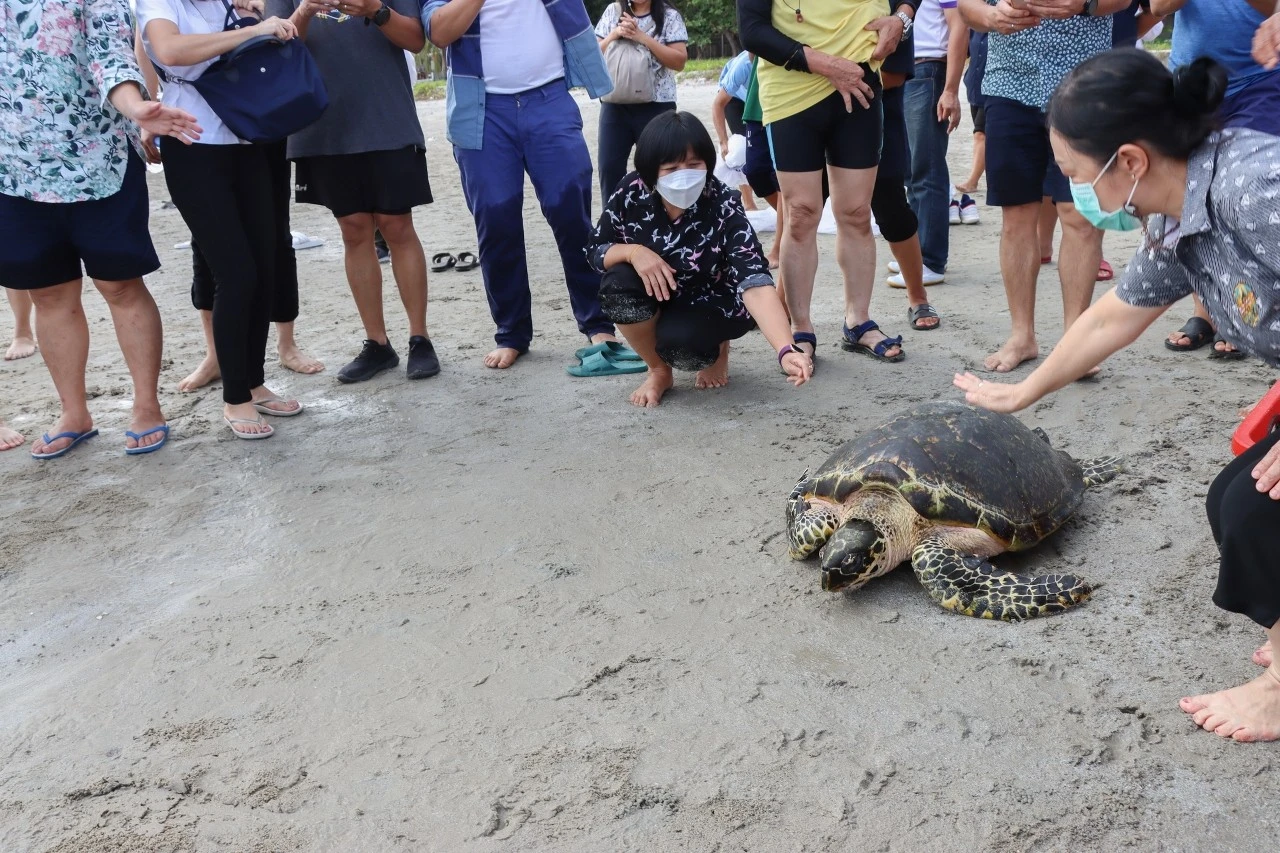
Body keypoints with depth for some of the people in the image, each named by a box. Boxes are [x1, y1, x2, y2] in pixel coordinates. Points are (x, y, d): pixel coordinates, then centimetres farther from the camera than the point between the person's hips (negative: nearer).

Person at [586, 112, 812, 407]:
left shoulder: (724, 208, -31)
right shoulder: (632, 192, -21)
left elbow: (756, 284, -41)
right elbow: (595, 249, -8)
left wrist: (786, 351, -57)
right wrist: (633, 252, -32)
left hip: (714, 302, -3)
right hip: (659, 295, 3)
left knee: (678, 341, -33)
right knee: (619, 284, -28)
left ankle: (717, 350, 7)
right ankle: (659, 371, -1)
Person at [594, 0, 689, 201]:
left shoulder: (669, 16, 0)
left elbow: (679, 61, -10)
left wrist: (642, 37, -16)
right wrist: (614, 35, -11)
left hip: (655, 106, -3)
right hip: (615, 103, 3)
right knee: (609, 166, -1)